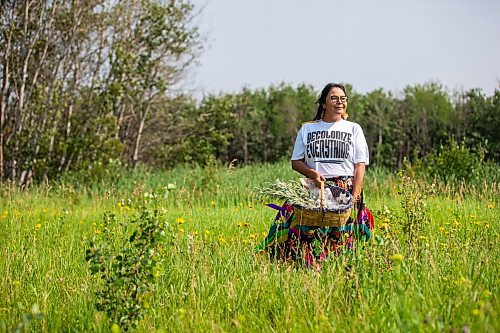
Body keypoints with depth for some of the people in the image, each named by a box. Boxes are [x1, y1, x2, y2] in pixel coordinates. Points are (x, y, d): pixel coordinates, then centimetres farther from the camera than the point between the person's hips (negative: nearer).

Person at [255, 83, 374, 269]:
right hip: (314, 189, 1)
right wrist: (312, 173, -9)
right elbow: (296, 162, 12)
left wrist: (354, 197, -8)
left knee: (342, 238, -8)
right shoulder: (307, 129, 12)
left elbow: (360, 165, 4)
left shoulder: (353, 129, 10)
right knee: (311, 235, -13)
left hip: (346, 189, 0)